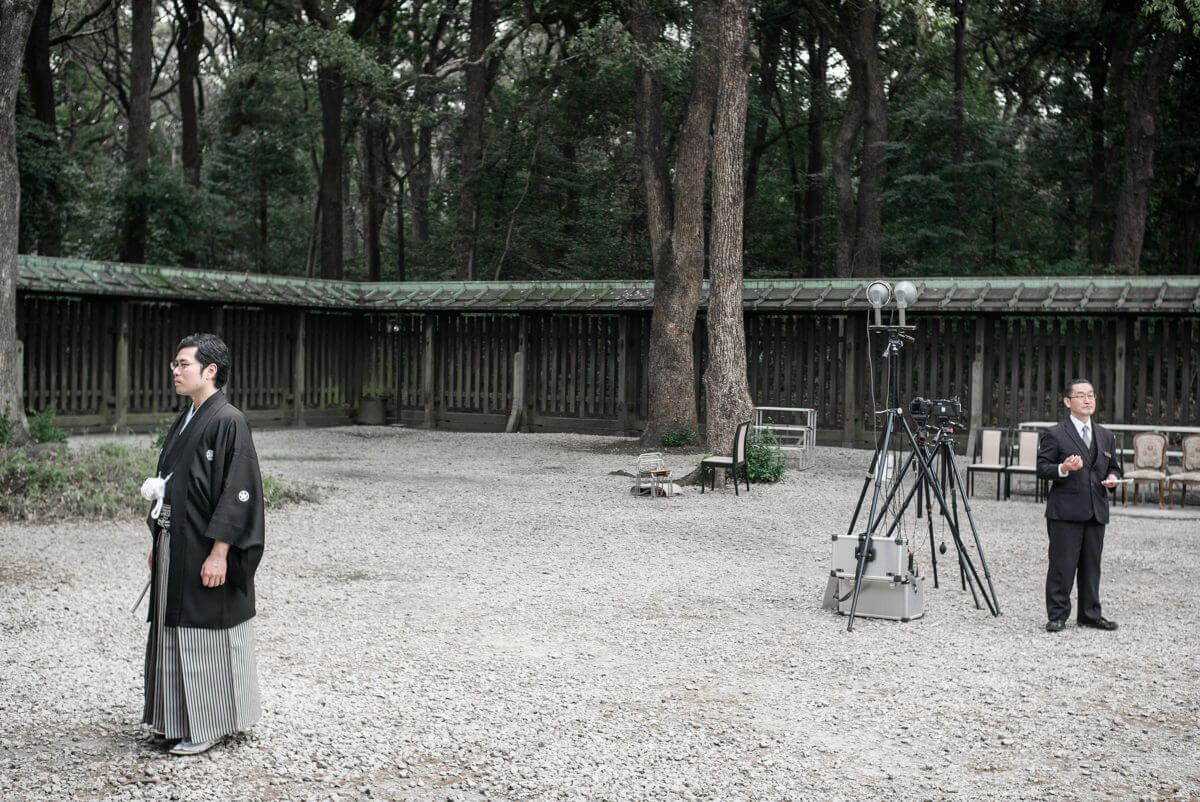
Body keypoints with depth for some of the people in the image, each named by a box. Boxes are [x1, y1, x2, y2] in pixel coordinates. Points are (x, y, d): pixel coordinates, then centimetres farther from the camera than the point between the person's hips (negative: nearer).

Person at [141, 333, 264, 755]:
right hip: (174, 547, 9)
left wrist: (219, 552, -21)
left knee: (206, 634, -1)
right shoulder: (184, 422, 13)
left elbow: (237, 491, -18)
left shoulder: (228, 422, -14)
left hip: (206, 550, -9)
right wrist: (158, 544, 17)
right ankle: (180, 718, 24)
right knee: (174, 631, 13)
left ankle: (211, 725, 9)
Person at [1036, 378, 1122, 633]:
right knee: (1063, 565, -4)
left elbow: (1114, 467, 25)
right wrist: (1063, 469, -24)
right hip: (1065, 511, -5)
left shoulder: (1106, 436, 17)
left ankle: (1090, 614, 19)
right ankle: (1057, 615, 4)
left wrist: (1112, 477, 2)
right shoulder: (1054, 435, -1)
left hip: (1096, 512, 5)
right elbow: (1042, 468, -5)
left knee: (1092, 565, 9)